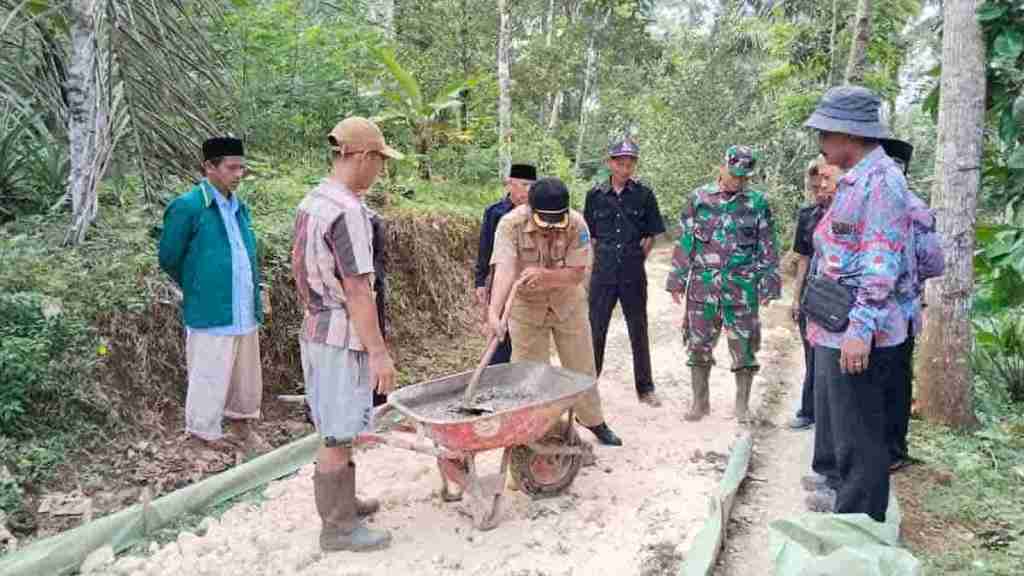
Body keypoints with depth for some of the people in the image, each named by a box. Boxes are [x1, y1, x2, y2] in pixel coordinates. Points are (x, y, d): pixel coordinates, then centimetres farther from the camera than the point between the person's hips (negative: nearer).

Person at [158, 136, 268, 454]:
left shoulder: (239, 207, 9)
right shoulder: (187, 206, -12)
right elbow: (169, 259, -5)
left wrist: (254, 299, 15)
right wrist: (197, 290, 7)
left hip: (245, 311, 7)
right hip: (211, 314, -7)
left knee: (246, 374, 16)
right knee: (210, 377, 5)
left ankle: (241, 421, 34)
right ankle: (205, 432, 23)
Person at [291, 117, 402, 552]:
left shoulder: (310, 202, 8)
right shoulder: (348, 211, -21)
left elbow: (298, 264, 17)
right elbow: (357, 290, -23)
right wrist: (379, 352, -19)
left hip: (315, 330, 10)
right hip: (343, 337, -10)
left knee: (333, 429, 20)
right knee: (338, 434, 2)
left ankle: (341, 503, 35)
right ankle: (337, 527, 15)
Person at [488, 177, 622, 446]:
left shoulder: (577, 224, -23)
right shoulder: (511, 224, -26)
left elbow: (577, 274, -22)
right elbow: (504, 270, -38)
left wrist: (544, 275, -41)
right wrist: (494, 313, -51)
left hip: (568, 304, 2)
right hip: (526, 306, -1)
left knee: (581, 367, 13)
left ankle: (593, 421, 35)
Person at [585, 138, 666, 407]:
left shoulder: (644, 195, -1)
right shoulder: (596, 195, 1)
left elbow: (651, 235, 5)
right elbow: (589, 234, 10)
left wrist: (636, 258, 1)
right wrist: (603, 258, 5)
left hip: (634, 275, 0)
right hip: (603, 274, 1)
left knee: (639, 332, 10)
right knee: (595, 330, 6)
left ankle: (645, 388, 22)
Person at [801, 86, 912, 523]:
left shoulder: (881, 179, -16)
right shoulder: (855, 180, 15)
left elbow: (881, 265, -23)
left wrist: (861, 328, -26)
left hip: (856, 336, -10)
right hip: (834, 330, 10)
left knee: (858, 435, 0)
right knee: (835, 420, 23)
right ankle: (845, 498, 40)